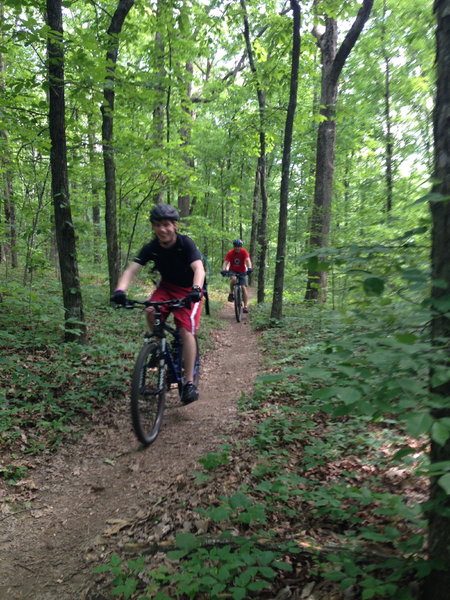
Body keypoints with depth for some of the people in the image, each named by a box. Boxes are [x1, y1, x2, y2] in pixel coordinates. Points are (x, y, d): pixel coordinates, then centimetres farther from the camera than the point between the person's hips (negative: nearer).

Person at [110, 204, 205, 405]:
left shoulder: (185, 243, -23)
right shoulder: (151, 248, -14)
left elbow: (199, 268, -37)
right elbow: (131, 269, -25)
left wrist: (196, 289, -57)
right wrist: (120, 290, -44)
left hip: (188, 290, -3)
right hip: (166, 286, 4)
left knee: (186, 330, -19)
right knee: (151, 312, -27)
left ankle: (189, 382, -12)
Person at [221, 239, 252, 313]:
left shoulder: (244, 252, -16)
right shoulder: (230, 253, -15)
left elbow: (248, 260, -29)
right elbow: (225, 262, -24)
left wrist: (249, 268, -49)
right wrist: (223, 270, -44)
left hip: (242, 272, 0)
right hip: (233, 271, 0)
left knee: (244, 287, -10)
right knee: (234, 279, -34)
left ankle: (246, 306, -7)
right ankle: (231, 294, -11)